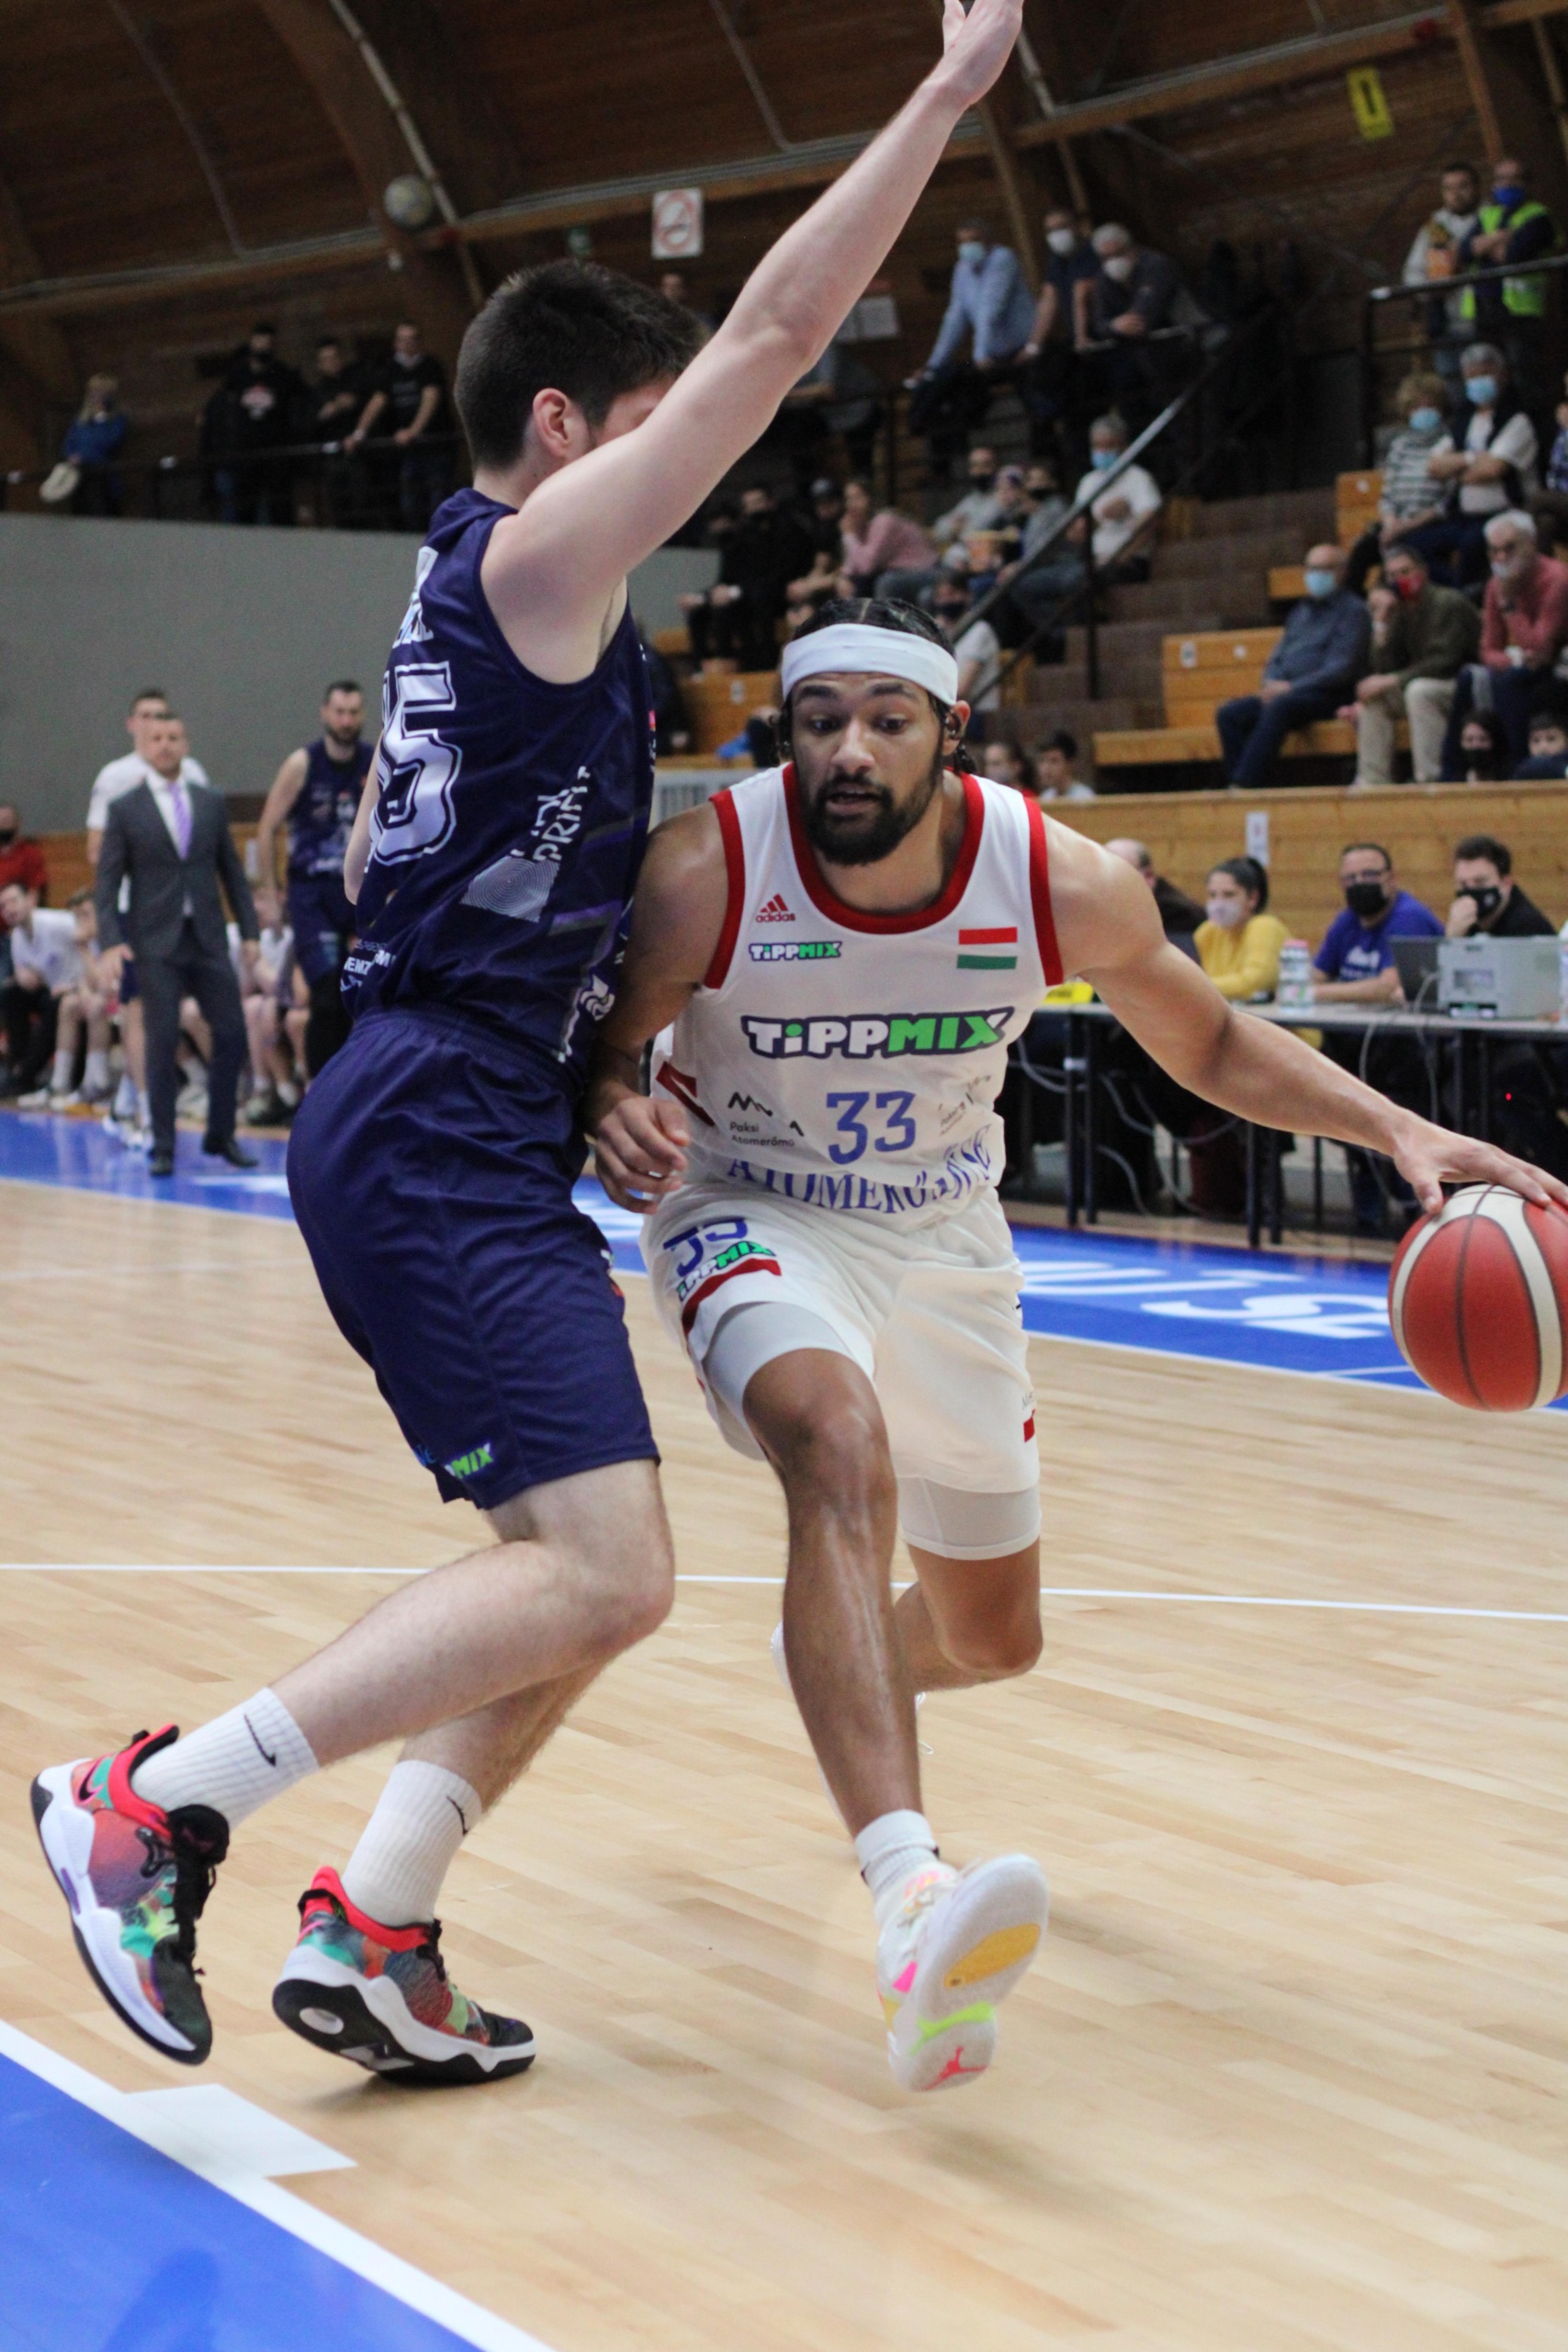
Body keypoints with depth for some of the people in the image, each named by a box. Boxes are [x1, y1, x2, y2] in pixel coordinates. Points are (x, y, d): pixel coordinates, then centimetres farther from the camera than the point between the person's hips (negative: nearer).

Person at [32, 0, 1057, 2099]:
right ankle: (157, 1806, -12)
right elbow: (777, 333, -13)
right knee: (602, 1574, -18)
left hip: (455, 1132, 11)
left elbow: (384, 849, 29)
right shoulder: (537, 553, -7)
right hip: (446, 1147, -11)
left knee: (594, 1571, 12)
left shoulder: (476, 596, 20)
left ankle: (374, 1931, 11)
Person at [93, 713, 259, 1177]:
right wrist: (111, 941, -13)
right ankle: (163, 1147, 3)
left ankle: (221, 1135, 16)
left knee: (232, 1035, 0)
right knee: (163, 1043, -6)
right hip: (157, 943, -3)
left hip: (208, 938, 3)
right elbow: (108, 882, -1)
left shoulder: (211, 802, 10)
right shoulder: (124, 809, 1)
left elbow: (231, 870, 13)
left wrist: (249, 929, 7)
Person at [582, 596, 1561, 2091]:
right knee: (843, 1453, -38)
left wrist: (1400, 1131, -17)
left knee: (992, 1636, 15)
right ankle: (909, 1898, -50)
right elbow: (608, 1045, -14)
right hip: (752, 1219, -4)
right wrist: (614, 1114, -39)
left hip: (942, 1238, 4)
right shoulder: (709, 869, -26)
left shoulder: (1063, 885, -19)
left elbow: (1213, 1048, -3)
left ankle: (833, 1651, 54)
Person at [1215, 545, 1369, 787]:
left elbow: (1341, 669, -11)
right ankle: (1242, 785, -24)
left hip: (1325, 695, -7)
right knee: (1229, 714, -15)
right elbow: (1277, 658, 23)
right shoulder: (1300, 611, 23)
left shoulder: (1352, 611, 0)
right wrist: (1271, 684, -1)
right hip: (1282, 692, 7)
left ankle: (1244, 783, -41)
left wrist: (1290, 687, -16)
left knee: (1278, 707, -37)